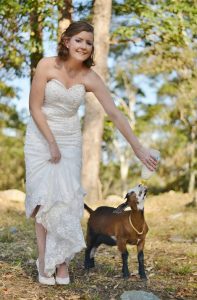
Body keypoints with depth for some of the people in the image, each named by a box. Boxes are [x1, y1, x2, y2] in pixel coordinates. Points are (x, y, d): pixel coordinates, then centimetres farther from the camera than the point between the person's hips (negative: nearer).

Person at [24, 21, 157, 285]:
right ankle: (44, 261, 5)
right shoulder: (47, 66, -14)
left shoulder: (90, 78, -9)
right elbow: (35, 107, -11)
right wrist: (51, 142, -13)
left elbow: (115, 114, -12)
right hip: (40, 137, -2)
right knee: (44, 198, -2)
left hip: (70, 140, 2)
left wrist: (138, 148, -17)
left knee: (66, 197, -5)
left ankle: (61, 260, 6)